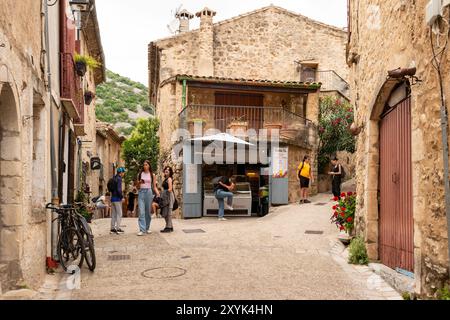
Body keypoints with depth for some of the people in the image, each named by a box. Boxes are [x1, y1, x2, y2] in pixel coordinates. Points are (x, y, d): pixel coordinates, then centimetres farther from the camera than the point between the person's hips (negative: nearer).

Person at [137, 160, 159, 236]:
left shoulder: (152, 175, 7)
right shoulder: (140, 174, 9)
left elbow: (154, 187, 7)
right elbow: (137, 185, 14)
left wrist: (157, 192, -10)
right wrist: (139, 182, -8)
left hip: (149, 192, 0)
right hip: (141, 192, 0)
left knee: (148, 211, 7)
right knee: (141, 211, -10)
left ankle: (147, 228, 21)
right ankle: (142, 230, -14)